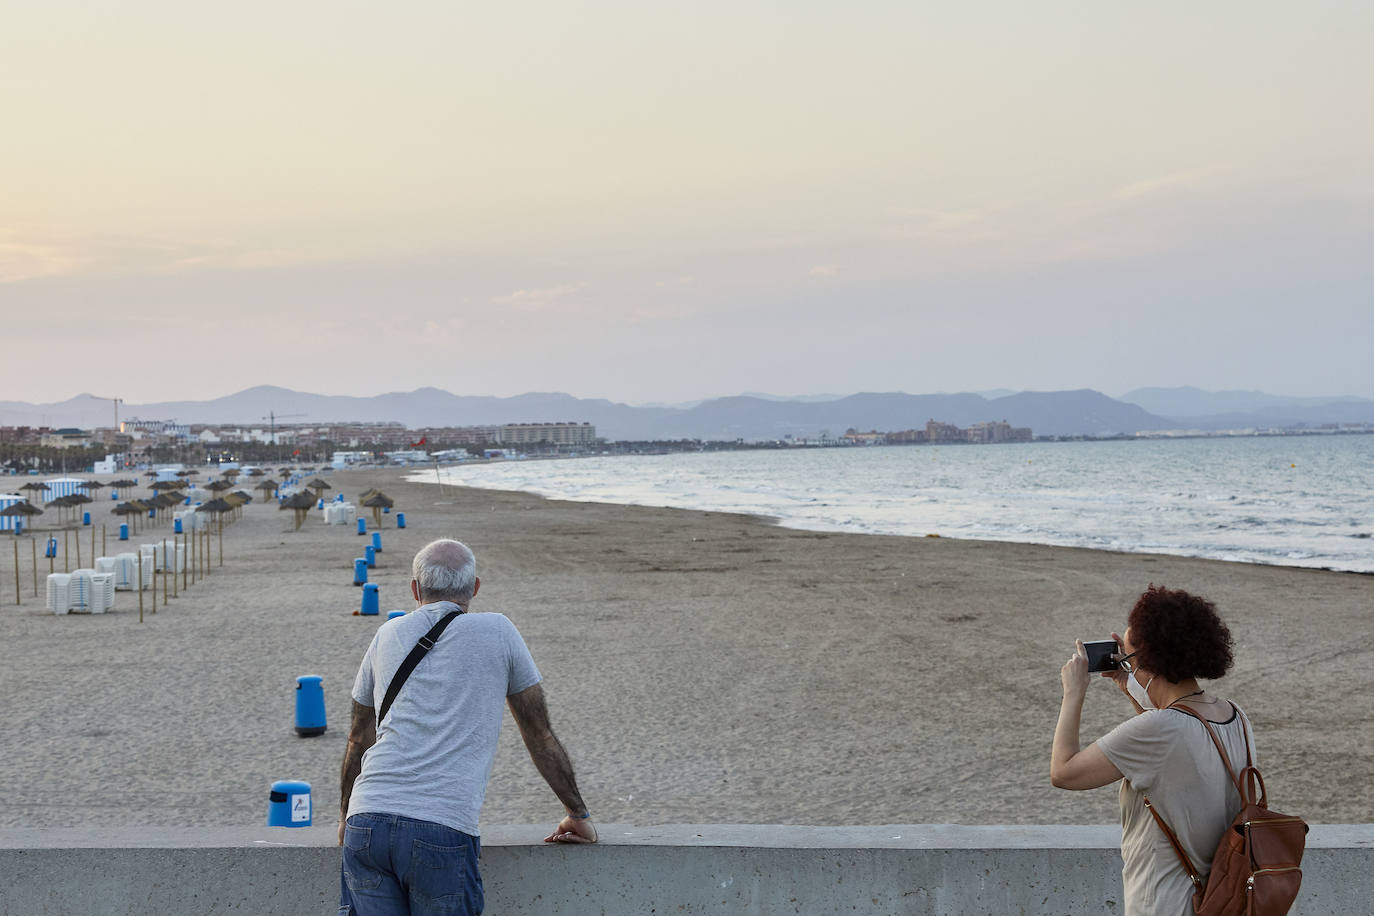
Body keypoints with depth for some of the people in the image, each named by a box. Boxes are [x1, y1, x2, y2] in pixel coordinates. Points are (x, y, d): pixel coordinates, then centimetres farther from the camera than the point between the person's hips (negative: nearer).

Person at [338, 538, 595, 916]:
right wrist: (579, 815, 28)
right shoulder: (497, 633, 11)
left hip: (367, 818, 3)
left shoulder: (388, 635, 19)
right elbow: (541, 737, 18)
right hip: (443, 831, -3)